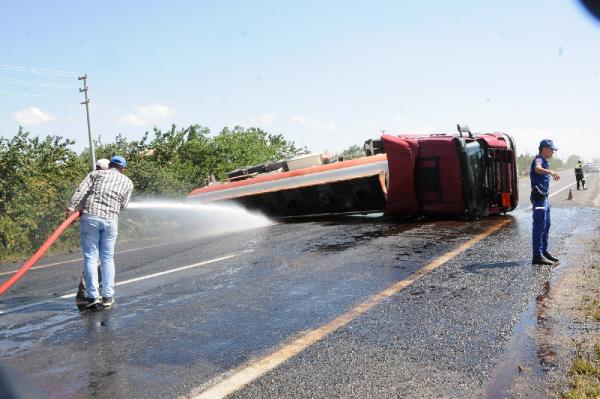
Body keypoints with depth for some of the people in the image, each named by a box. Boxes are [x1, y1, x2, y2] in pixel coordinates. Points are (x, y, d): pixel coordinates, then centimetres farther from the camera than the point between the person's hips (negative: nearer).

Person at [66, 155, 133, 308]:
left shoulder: (96, 173, 15)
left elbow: (81, 190, -1)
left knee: (90, 257, 4)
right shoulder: (128, 182, 18)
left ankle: (93, 296, 0)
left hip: (90, 216, -1)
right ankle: (108, 297, 10)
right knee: (108, 258, 11)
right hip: (111, 220, 1)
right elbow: (123, 205, 11)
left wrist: (71, 207, -8)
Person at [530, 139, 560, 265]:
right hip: (539, 197, -11)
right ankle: (537, 256, -7)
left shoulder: (544, 161, 18)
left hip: (544, 197, 11)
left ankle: (544, 251, 26)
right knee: (539, 227, -9)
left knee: (546, 226, 16)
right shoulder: (538, 159, -14)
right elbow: (537, 169, -39)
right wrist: (551, 171, -57)